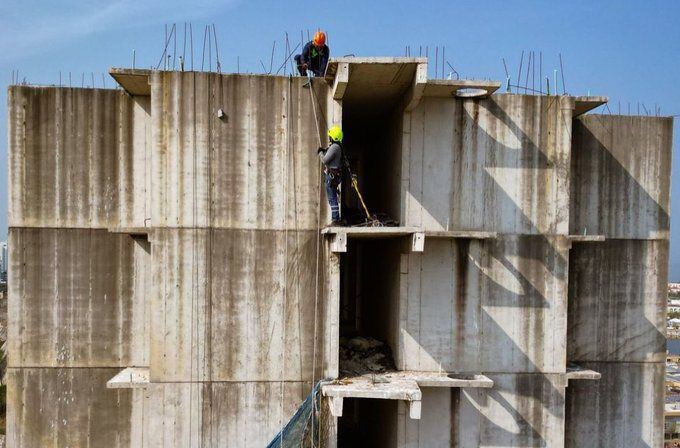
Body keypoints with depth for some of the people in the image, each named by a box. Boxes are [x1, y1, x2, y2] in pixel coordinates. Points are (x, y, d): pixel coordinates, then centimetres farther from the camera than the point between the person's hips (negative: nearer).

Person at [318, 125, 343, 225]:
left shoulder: (334, 147, -18)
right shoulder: (338, 146, 14)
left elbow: (325, 160, -19)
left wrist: (320, 153, -2)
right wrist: (324, 151, 13)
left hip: (331, 175, -10)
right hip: (336, 175, 10)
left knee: (332, 198, -8)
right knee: (333, 198, 14)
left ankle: (336, 220, -7)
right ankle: (336, 219, 18)